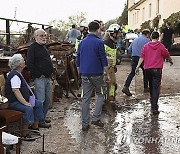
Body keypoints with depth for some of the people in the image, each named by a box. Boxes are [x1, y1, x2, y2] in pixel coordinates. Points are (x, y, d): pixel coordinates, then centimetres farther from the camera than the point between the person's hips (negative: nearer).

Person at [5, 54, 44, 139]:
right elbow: (16, 91, -28)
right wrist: (25, 103, -29)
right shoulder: (15, 76, -20)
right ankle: (24, 134, -25)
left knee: (38, 103, 8)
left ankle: (35, 127, 15)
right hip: (13, 102, -11)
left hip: (21, 100, 11)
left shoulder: (18, 73, 14)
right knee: (28, 108, -32)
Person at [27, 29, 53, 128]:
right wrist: (39, 74, -16)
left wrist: (50, 73, 16)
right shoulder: (32, 47, -9)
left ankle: (43, 117, 25)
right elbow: (29, 64, -17)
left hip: (47, 78, 9)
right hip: (39, 78, -9)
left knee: (47, 100, 13)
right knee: (40, 100, -7)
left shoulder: (43, 47, 18)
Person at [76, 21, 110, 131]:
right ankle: (96, 118, 4)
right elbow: (104, 60, -9)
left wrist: (80, 72, 22)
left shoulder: (82, 42, 9)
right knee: (100, 95, 13)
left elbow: (78, 60, 13)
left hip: (84, 74, 5)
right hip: (96, 73, -4)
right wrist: (108, 74, -2)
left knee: (85, 98, 6)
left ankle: (85, 124, 8)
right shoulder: (99, 42, -8)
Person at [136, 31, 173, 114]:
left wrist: (138, 67, 3)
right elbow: (167, 55, 11)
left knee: (151, 86, 21)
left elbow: (142, 57, 0)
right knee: (156, 88, -6)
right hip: (157, 69, -4)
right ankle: (154, 107, -14)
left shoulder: (145, 46, 5)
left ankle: (153, 102, 34)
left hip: (148, 69, 4)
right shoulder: (161, 46, -2)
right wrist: (171, 61, 29)